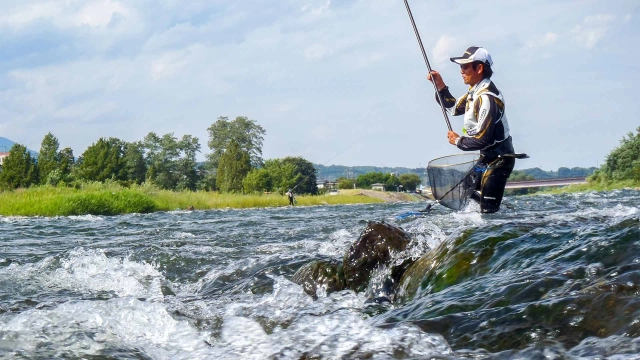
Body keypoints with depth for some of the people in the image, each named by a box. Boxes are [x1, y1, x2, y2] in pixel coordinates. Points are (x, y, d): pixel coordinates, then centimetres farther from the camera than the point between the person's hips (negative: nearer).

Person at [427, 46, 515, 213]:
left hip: (498, 159, -10)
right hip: (487, 156, 10)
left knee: (488, 210, -9)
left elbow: (482, 140, -29)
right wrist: (440, 86, 10)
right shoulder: (475, 91, 5)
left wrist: (459, 141, -12)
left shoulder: (487, 97, -26)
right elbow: (454, 108, 23)